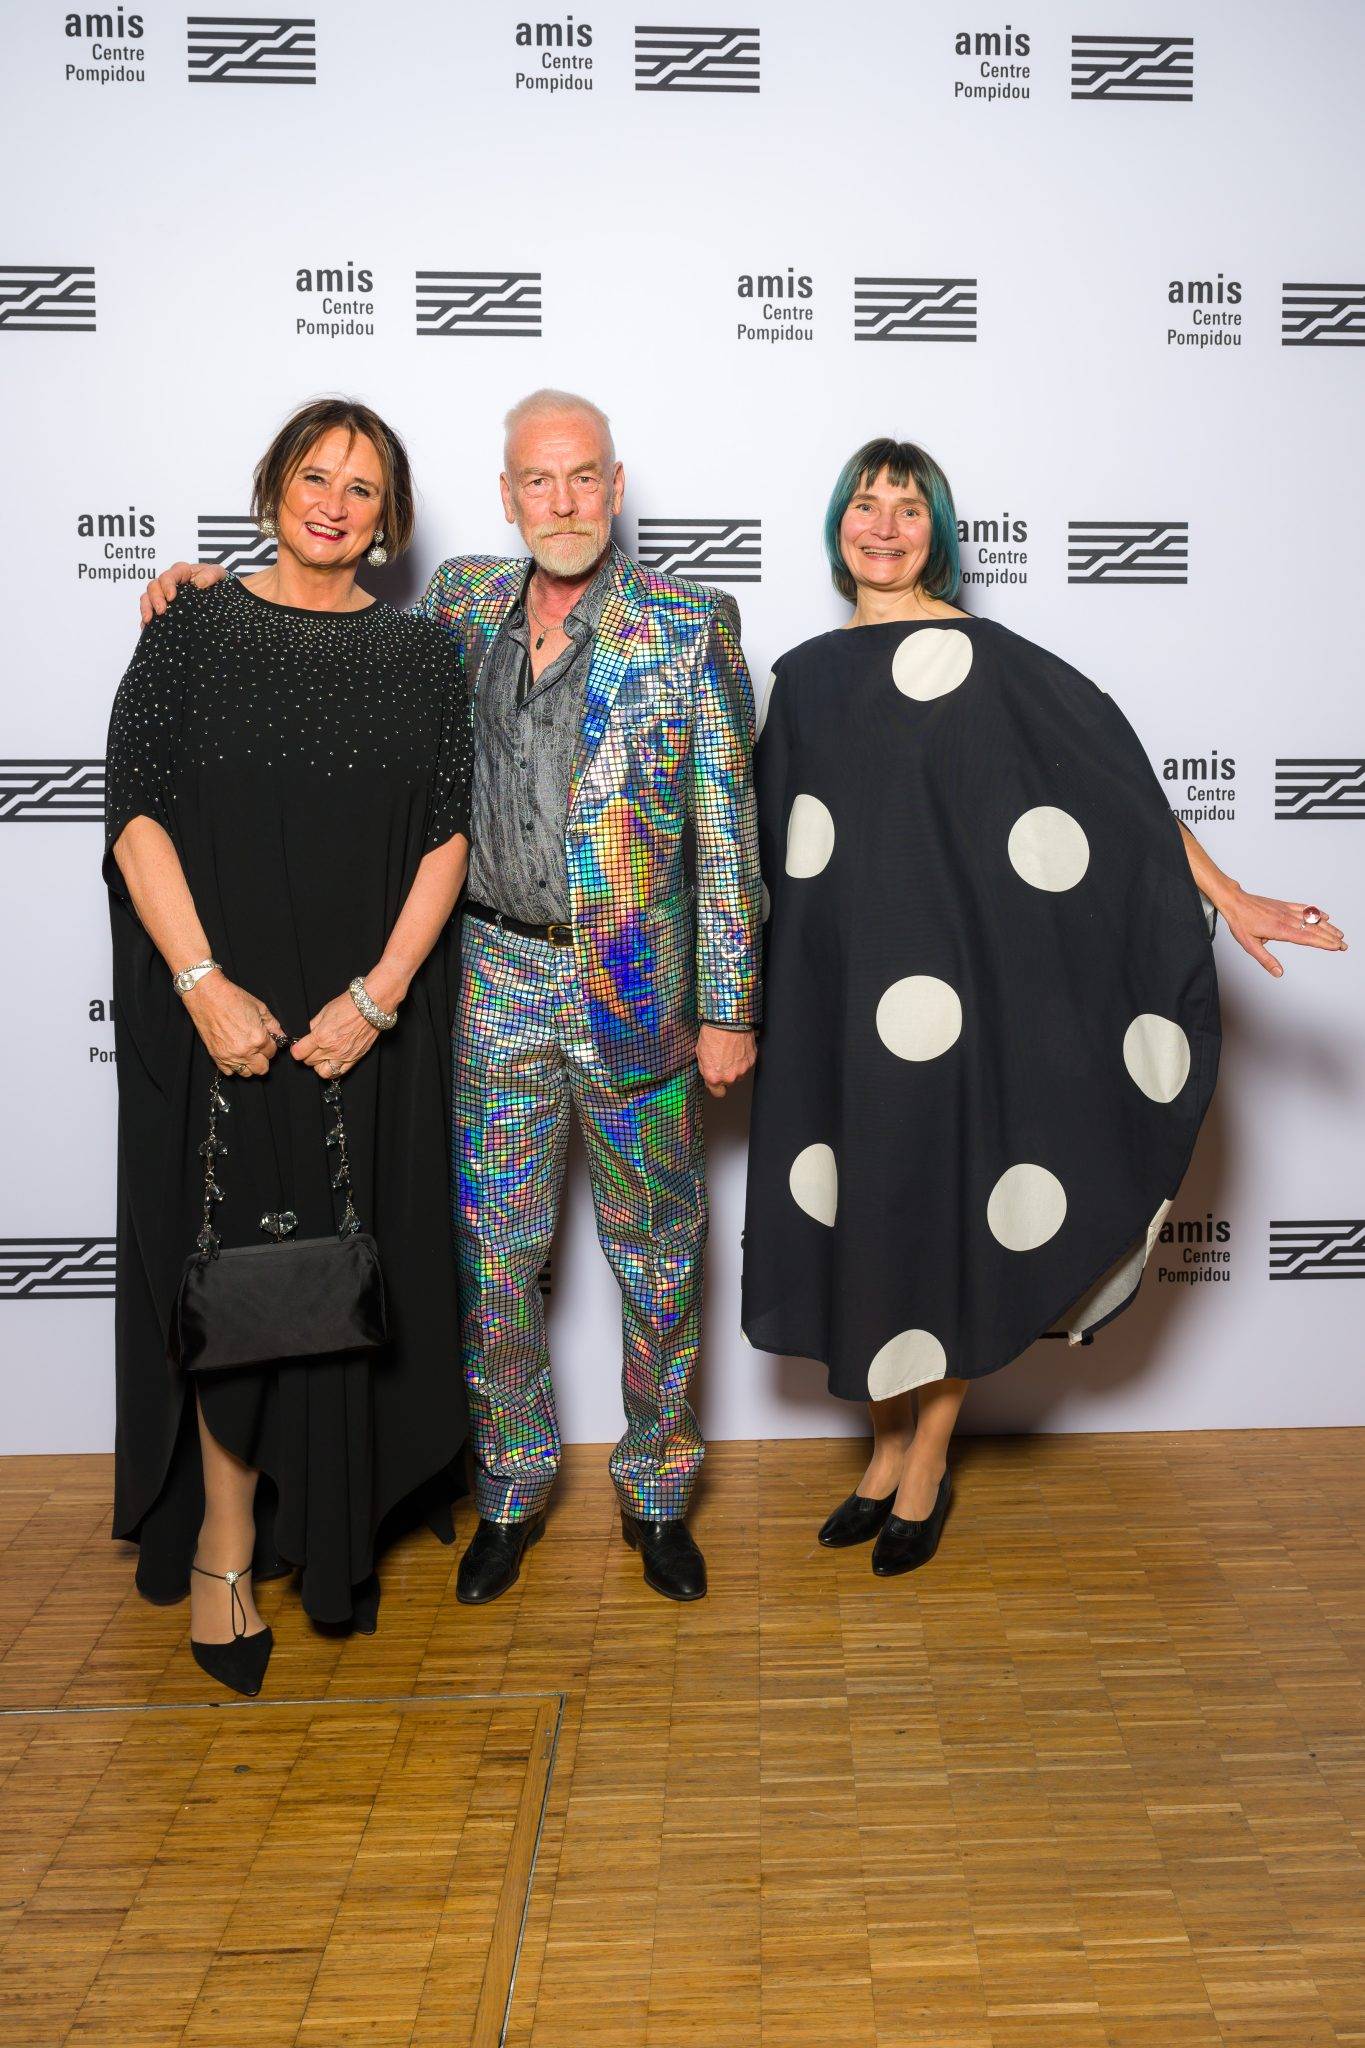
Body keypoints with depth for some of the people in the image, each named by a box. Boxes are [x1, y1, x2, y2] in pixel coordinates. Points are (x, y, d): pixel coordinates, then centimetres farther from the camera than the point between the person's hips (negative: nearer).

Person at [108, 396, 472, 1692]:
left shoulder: (420, 656, 7)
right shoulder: (191, 634, 3)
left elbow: (448, 835, 1)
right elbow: (137, 811, -4)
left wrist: (379, 995, -10)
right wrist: (202, 983, -15)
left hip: (372, 1021, 2)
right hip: (223, 1013, -1)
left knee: (358, 1265, 7)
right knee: (231, 1258, 0)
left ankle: (338, 1530, 25)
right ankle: (225, 1540, 15)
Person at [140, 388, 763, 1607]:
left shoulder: (690, 625, -5)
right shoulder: (462, 602, 5)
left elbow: (727, 831, -5)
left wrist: (729, 1008, -7)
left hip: (638, 992, -2)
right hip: (499, 980, 3)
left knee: (658, 1254, 10)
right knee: (495, 1251, 10)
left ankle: (656, 1486, 31)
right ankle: (510, 1485, 31)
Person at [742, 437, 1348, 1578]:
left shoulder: (990, 661, -4)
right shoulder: (807, 678, 11)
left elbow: (1122, 785, -7)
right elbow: (763, 843, 16)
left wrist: (1228, 900, -12)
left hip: (947, 990, -4)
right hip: (836, 997, 5)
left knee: (942, 1216, 4)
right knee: (860, 1218, 10)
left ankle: (927, 1466, 22)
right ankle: (889, 1443, 29)